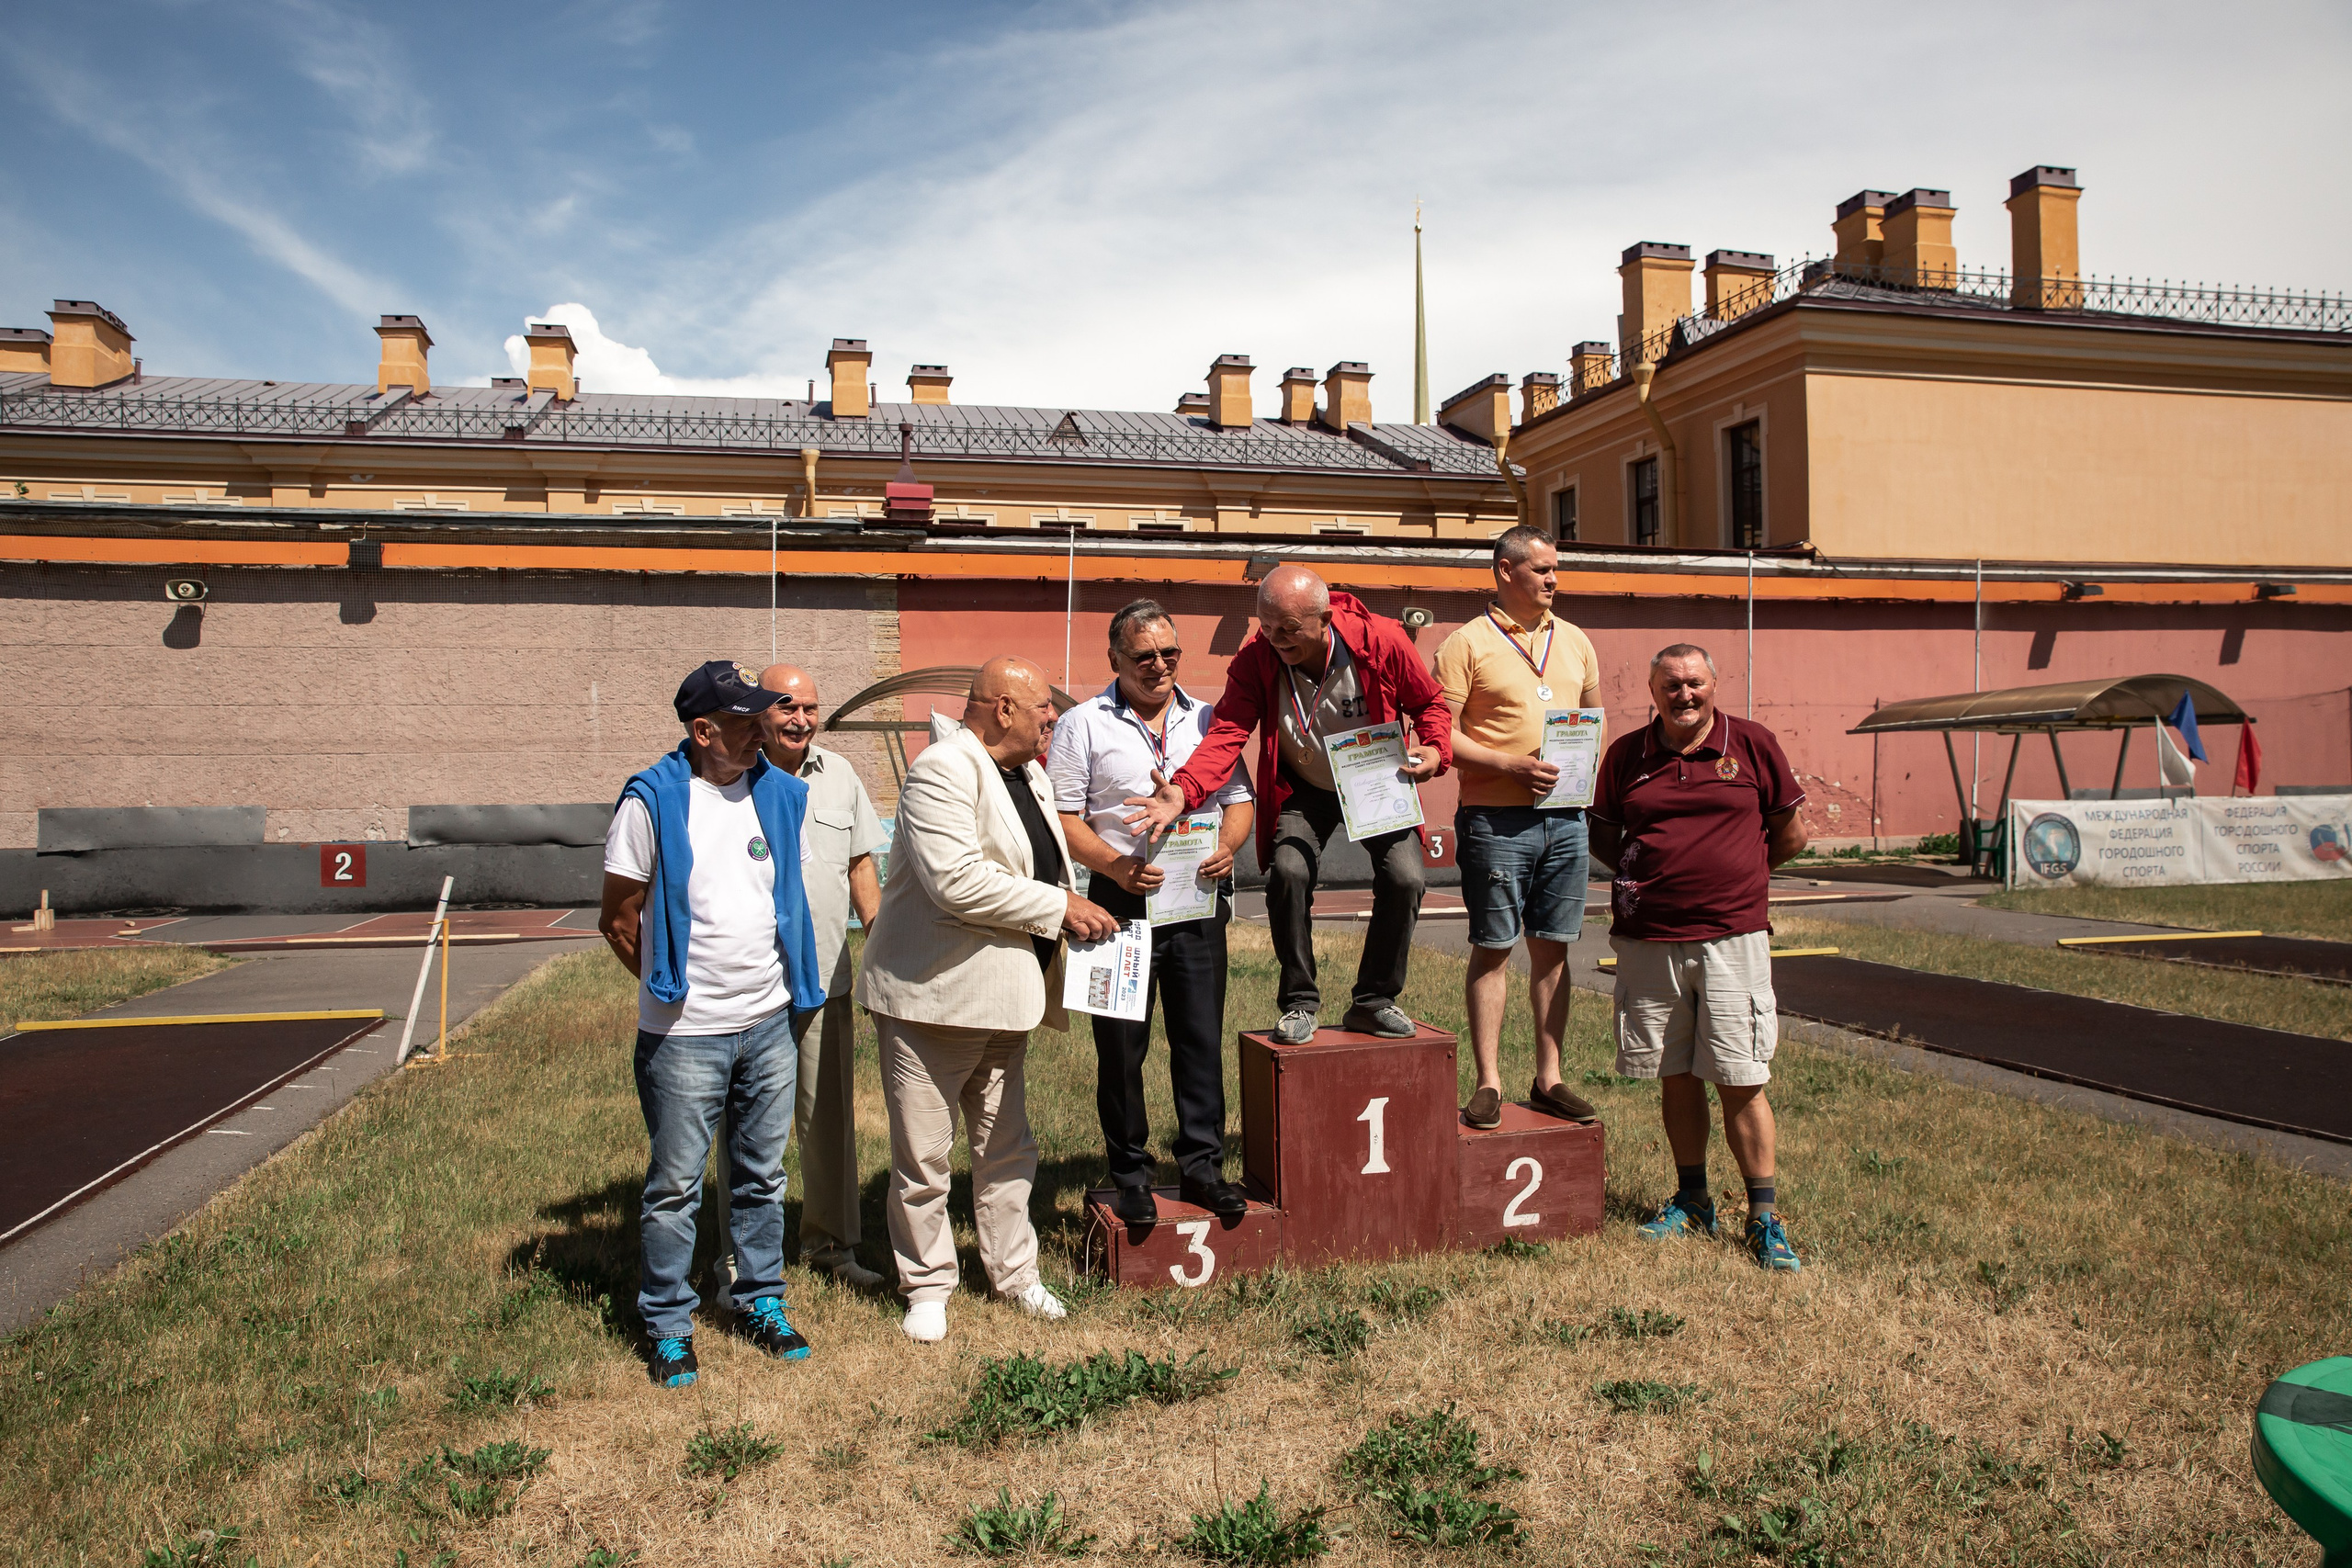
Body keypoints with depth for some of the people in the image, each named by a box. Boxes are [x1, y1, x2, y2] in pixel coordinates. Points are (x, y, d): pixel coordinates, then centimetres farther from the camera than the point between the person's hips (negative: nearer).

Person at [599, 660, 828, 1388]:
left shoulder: (781, 794, 3)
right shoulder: (652, 801, -10)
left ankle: (763, 1303, 32)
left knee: (762, 1177, 16)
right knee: (676, 1186, 8)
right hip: (685, 1032, -4)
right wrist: (673, 983, 3)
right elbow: (618, 920, -4)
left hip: (769, 1024, 4)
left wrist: (787, 980, 10)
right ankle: (668, 1326, 23)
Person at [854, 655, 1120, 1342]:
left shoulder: (1029, 775, 14)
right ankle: (927, 1285, 19)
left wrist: (1076, 915, 7)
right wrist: (1060, 908, -19)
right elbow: (957, 882, -28)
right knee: (923, 1155, 3)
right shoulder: (943, 770, -17)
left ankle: (1013, 1270, 31)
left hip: (1002, 998, 9)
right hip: (932, 995, -9)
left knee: (1007, 1148, 17)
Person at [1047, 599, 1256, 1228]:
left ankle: (1201, 1166, 17)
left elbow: (1238, 799, 14)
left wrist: (1226, 846, -8)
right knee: (1121, 1045, 4)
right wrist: (1118, 867, -17)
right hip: (1120, 902, -2)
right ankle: (1130, 1173, 17)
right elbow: (1062, 818, -3)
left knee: (1202, 1039, 6)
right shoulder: (1083, 724, 1)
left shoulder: (1207, 720, 12)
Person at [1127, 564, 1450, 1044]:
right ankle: (1300, 1004, -4)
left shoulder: (1382, 642, -23)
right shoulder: (1255, 660, -22)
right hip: (1304, 790, 0)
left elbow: (1431, 704, -7)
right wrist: (1182, 791, -47)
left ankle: (1375, 1001, 6)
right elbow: (1227, 732, -30)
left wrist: (1435, 750, -28)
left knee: (1404, 878, -16)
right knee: (1288, 871, -23)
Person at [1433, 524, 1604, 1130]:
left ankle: (1549, 1079, 18)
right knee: (1493, 949, 1)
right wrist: (1511, 766, -17)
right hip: (1496, 819, -5)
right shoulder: (1467, 643, -3)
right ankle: (1488, 1083, 8)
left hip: (1566, 817, 5)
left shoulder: (1574, 642, 15)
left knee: (1552, 948, 9)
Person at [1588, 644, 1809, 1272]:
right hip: (1648, 938, 2)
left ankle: (1764, 1217, 10)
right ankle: (1692, 1202, 26)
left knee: (1741, 1079, -2)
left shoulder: (1752, 743, 3)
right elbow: (1601, 834, 15)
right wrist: (1645, 876, 0)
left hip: (1731, 936, -2)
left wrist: (1733, 876, 10)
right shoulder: (1626, 754, 8)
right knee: (1676, 1076, 11)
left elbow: (1792, 833, 9)